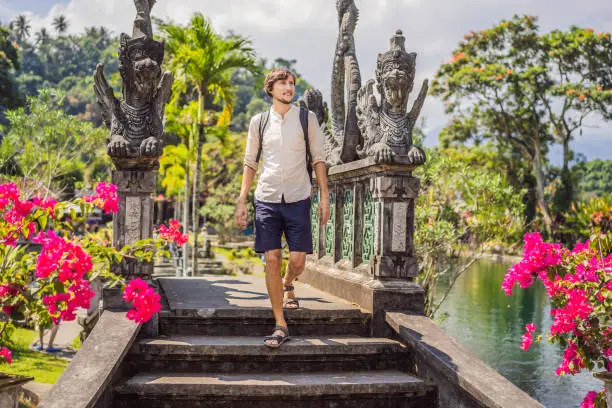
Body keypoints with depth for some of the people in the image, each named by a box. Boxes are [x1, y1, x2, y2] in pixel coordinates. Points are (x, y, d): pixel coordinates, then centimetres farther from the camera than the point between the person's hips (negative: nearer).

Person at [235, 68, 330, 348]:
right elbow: (250, 163, 13)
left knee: (298, 259, -2)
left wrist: (324, 196, 0)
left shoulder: (306, 118, 5)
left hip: (297, 199, 0)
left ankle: (287, 286, 36)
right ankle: (281, 326, 0)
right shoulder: (259, 121, 8)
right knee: (272, 259, -5)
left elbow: (318, 159, 7)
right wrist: (241, 201, 6)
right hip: (266, 199, 0)